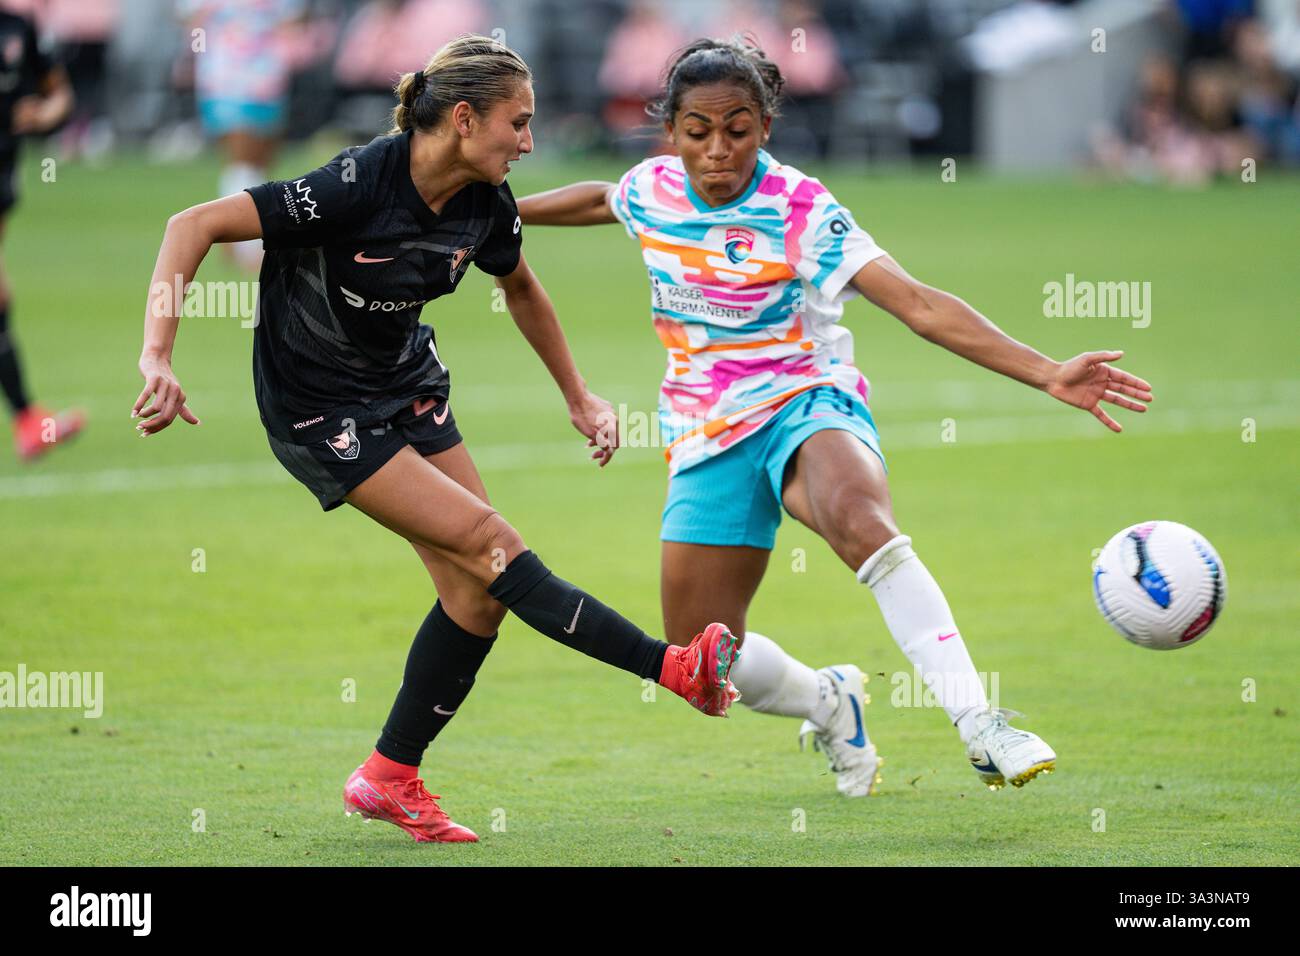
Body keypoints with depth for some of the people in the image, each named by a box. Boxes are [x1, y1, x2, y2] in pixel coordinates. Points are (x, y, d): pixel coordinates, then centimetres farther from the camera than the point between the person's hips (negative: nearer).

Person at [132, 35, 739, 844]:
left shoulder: (485, 206, -7)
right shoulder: (360, 186, -29)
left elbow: (521, 290, 17)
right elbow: (195, 225, -28)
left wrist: (578, 397, 21)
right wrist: (158, 358, -37)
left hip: (407, 385, 8)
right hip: (318, 409, -8)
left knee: (477, 592, -1)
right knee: (488, 543, -16)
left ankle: (390, 778, 12)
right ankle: (673, 667, -13)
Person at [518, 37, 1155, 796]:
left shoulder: (800, 212, -16)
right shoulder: (653, 191, -1)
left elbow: (918, 304, -24)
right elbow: (598, 200, 26)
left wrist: (1047, 374, -33)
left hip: (807, 404, -5)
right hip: (708, 439, 5)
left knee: (860, 518, -41)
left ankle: (978, 723, -46)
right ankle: (828, 702, 36)